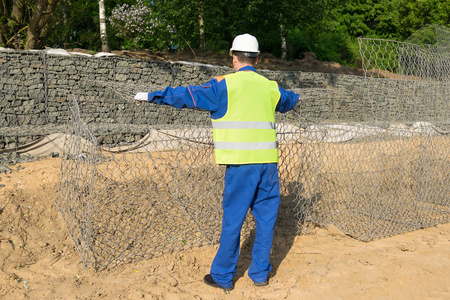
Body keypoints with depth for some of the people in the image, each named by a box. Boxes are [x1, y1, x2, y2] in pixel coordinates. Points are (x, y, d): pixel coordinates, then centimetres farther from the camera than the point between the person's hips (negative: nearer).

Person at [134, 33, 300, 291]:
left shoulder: (226, 85, -4)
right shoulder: (270, 87, 12)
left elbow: (188, 95, -3)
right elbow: (287, 101, 34)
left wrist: (151, 96, 8)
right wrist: (296, 97, 59)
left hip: (241, 163, -4)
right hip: (268, 161, 5)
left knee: (233, 221, 4)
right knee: (266, 218, 14)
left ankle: (223, 276, 17)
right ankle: (261, 273, 25)